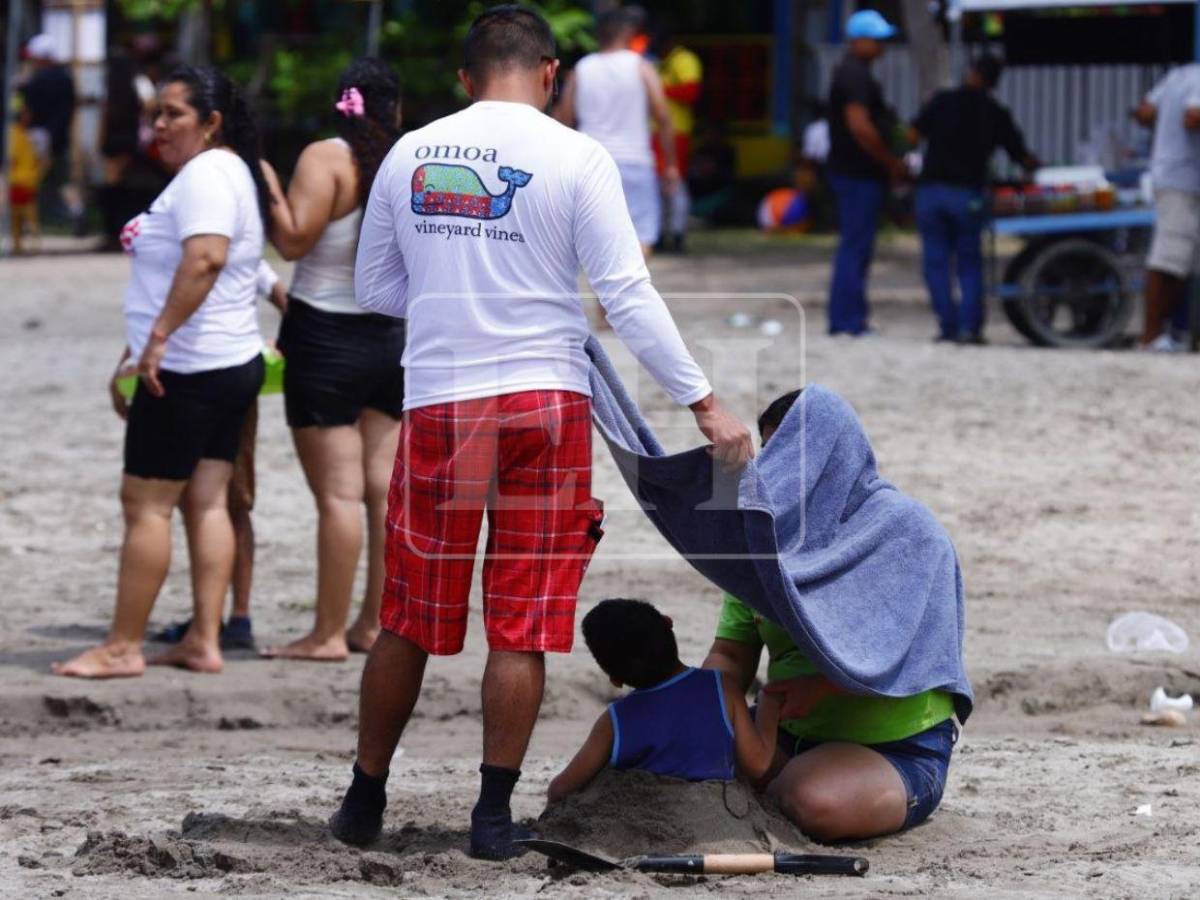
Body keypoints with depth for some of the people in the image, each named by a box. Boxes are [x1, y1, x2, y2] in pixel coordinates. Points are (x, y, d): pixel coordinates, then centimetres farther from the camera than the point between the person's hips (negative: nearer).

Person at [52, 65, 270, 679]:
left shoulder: (204, 174, -15)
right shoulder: (233, 171, 17)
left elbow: (205, 258, -31)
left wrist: (157, 336, -30)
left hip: (188, 370, -10)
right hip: (233, 361, 10)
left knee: (145, 504, -5)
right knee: (207, 503, 8)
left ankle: (123, 647, -3)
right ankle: (203, 641, 7)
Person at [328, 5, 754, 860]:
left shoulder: (410, 155, 5)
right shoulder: (575, 156, -4)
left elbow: (374, 287, 14)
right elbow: (628, 295, -9)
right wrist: (705, 403, -6)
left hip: (438, 406, 2)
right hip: (544, 403, -2)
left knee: (409, 621, 12)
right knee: (522, 626, 3)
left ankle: (366, 800, 19)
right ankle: (494, 814, 3)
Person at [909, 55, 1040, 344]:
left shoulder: (943, 101, 0)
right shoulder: (996, 115, 3)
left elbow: (913, 134, 0)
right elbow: (1022, 156, 7)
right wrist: (1038, 168, 29)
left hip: (932, 188, 0)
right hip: (968, 195, 0)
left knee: (936, 262, 6)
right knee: (969, 263, 9)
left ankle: (948, 326, 1)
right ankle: (970, 326, -3)